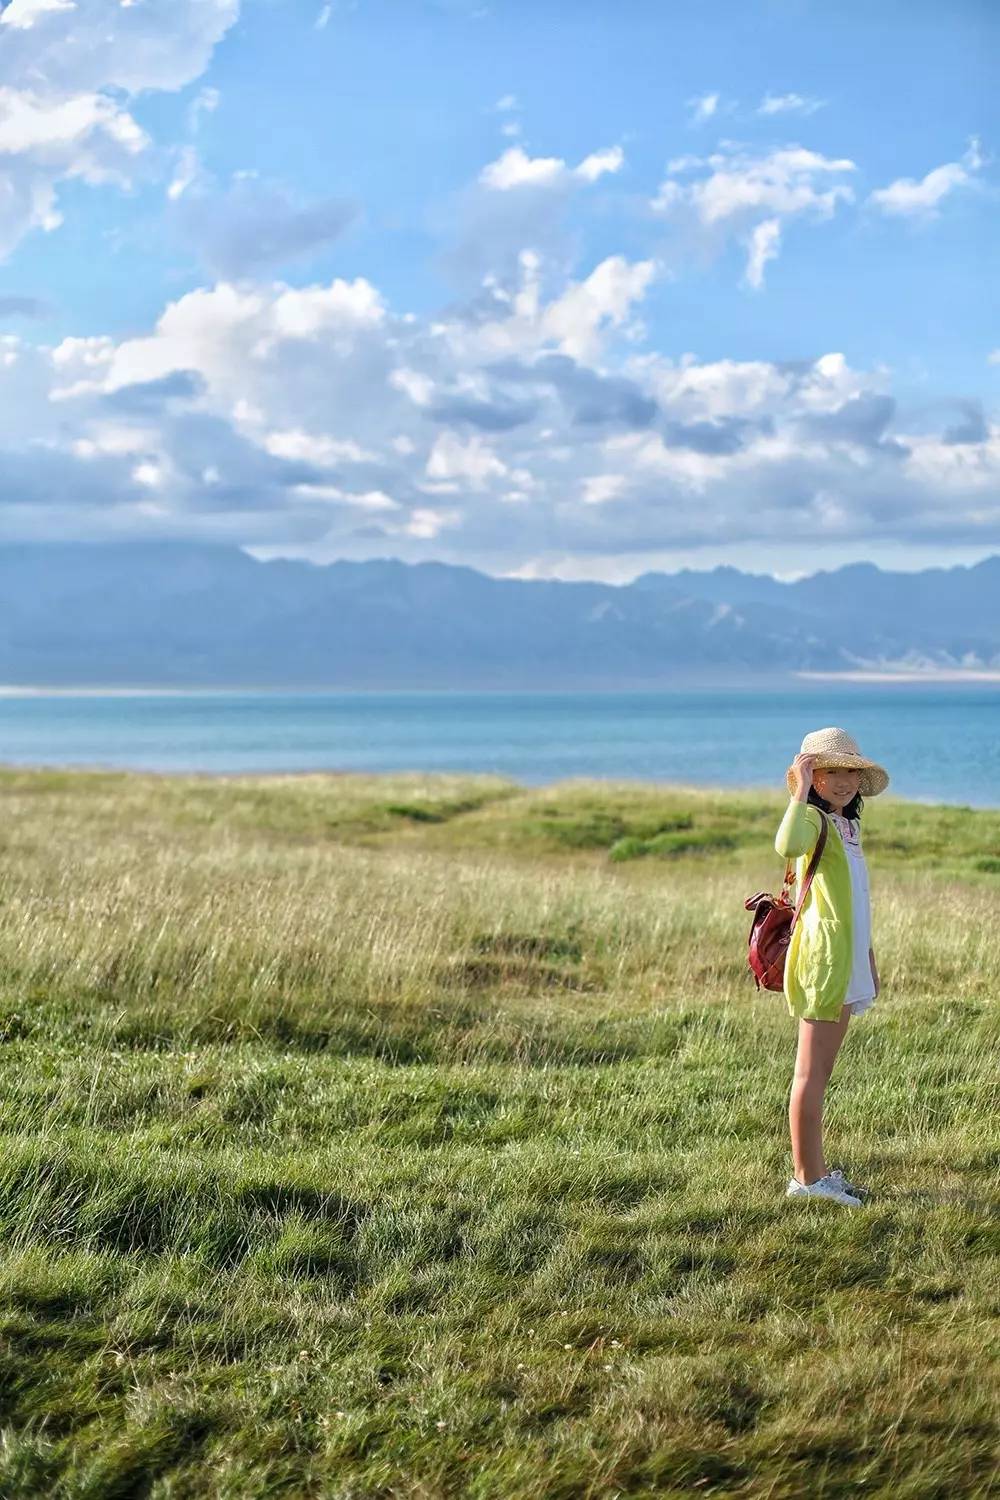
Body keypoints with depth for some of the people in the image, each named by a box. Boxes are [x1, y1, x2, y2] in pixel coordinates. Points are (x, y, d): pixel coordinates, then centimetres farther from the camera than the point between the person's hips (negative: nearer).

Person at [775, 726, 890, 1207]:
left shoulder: (847, 825, 18)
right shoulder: (814, 819, -10)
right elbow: (788, 845, -37)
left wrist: (868, 959, 23)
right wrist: (801, 790, -29)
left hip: (848, 960, 9)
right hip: (821, 953, -9)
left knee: (822, 1071, 13)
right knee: (811, 1070, -5)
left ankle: (815, 1171, 18)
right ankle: (806, 1176, -2)